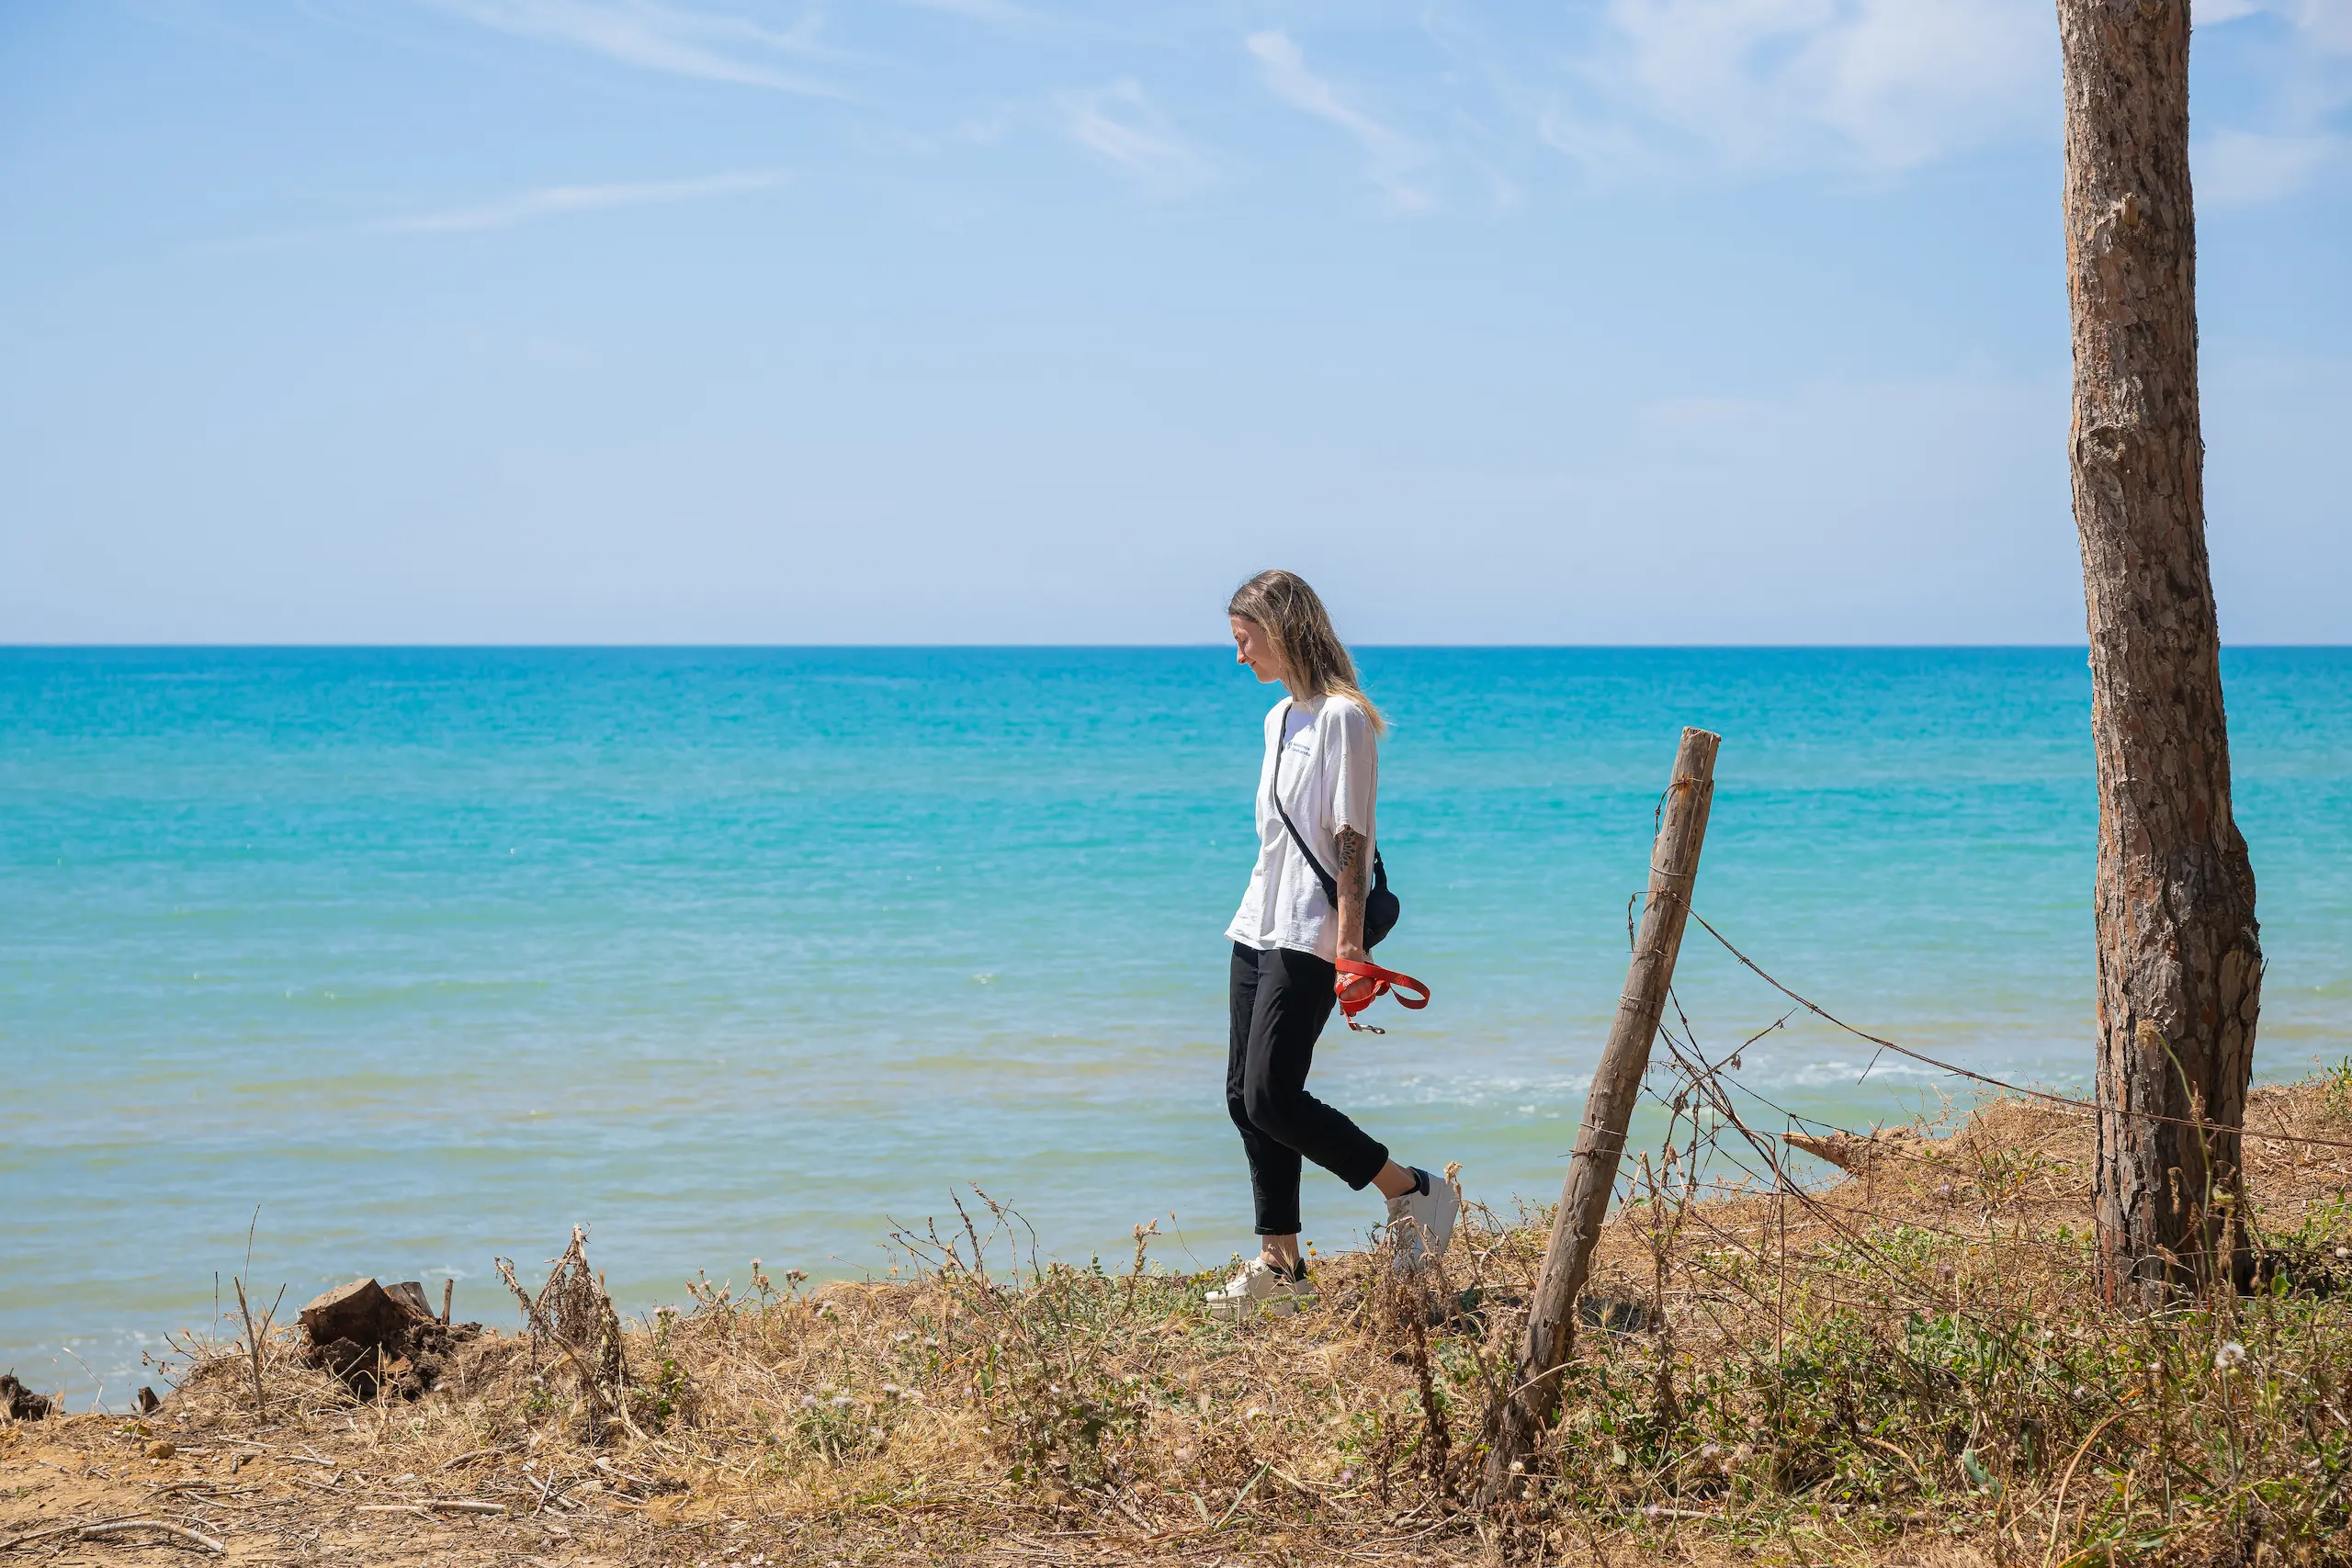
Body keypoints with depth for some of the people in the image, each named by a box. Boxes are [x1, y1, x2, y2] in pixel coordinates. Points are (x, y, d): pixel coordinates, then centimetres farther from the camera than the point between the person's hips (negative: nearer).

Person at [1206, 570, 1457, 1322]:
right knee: (1245, 1099, 6)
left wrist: (1349, 946, -20)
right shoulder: (1279, 718, 16)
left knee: (1272, 1098, -14)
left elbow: (1351, 839, -16)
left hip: (1307, 940, -9)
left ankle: (1414, 1193, 1)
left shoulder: (1342, 716, -11)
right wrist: (1258, 916, 19)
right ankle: (1280, 1268, 12)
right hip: (1257, 930, 9)